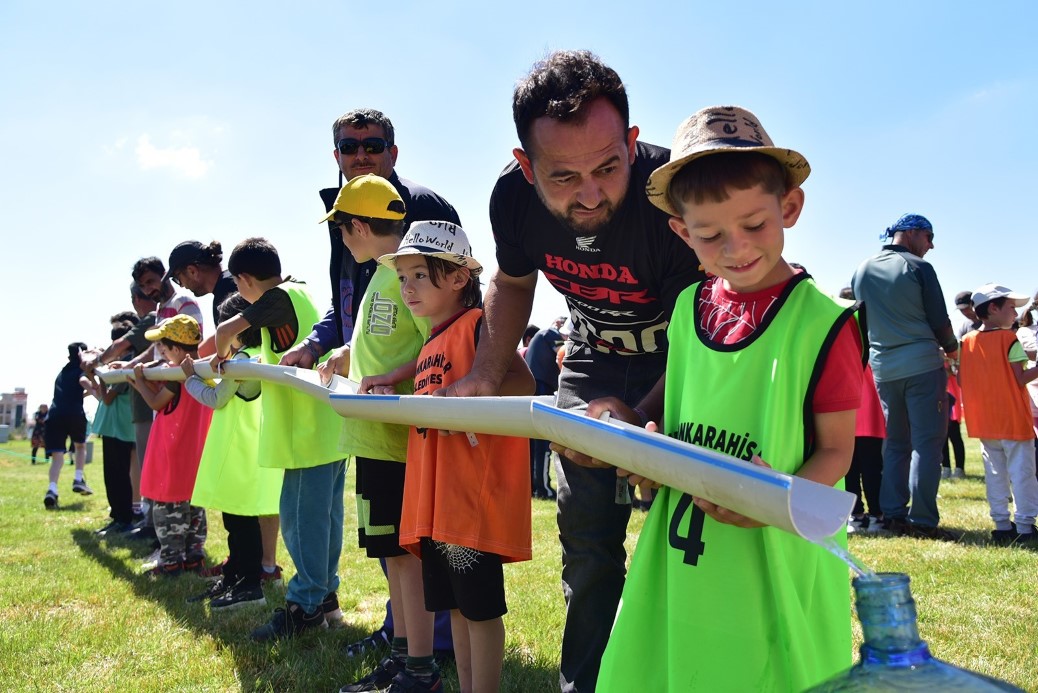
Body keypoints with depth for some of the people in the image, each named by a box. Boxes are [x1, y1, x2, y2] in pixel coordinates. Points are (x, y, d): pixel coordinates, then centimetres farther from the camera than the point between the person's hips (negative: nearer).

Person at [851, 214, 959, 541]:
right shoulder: (918, 267, -7)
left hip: (882, 368, 6)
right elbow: (939, 319, -5)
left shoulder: (862, 270, 9)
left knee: (895, 442, 13)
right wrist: (951, 348, 14)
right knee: (927, 442, -2)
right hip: (922, 365, -5)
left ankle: (892, 514, 12)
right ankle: (923, 520, -4)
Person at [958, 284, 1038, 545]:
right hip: (1013, 419, -5)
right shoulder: (1008, 338, -10)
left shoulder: (967, 342, 5)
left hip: (984, 422, 6)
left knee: (995, 472, 11)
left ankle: (1002, 524, 13)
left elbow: (961, 380, 6)